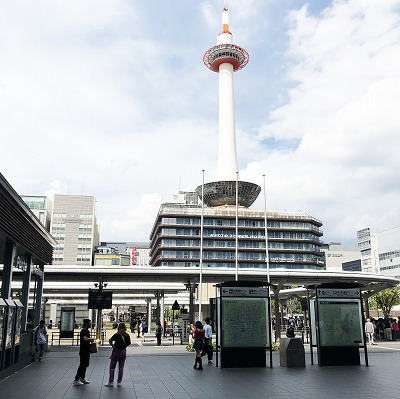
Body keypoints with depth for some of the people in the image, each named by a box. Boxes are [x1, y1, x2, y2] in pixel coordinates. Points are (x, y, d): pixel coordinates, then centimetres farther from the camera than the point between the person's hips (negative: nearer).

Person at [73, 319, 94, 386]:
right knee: (82, 365, -6)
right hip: (83, 351, -9)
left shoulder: (87, 331, 12)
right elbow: (85, 339, -33)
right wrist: (91, 339, -18)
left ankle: (82, 378, 25)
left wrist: (91, 340, 5)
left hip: (87, 351, 9)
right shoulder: (83, 331, -18)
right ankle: (76, 380, 1)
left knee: (86, 365, 14)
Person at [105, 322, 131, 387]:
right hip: (123, 352, 4)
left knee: (112, 367, 8)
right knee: (121, 367, 11)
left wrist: (112, 345, -5)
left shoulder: (117, 335, -16)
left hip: (116, 351, -4)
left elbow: (110, 340, -21)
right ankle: (119, 382, 15)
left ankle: (111, 382, 10)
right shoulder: (127, 335, -4)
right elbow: (128, 343, 7)